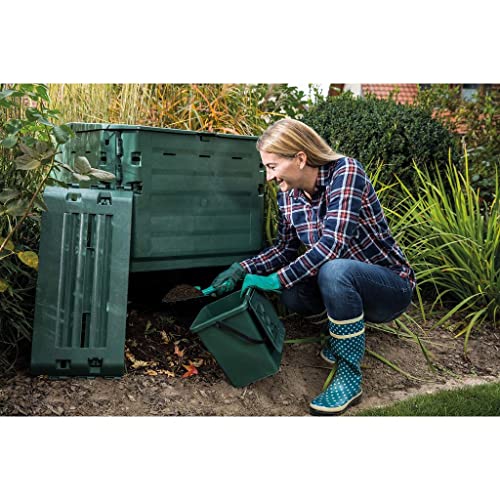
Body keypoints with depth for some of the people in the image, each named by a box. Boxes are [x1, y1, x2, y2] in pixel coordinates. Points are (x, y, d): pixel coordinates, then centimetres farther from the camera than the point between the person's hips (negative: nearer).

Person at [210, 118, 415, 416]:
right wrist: (242, 270, -6)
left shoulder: (345, 171, -23)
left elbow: (331, 244, -33)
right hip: (342, 283, 6)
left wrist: (277, 279, -32)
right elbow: (286, 249, 7)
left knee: (334, 270, -36)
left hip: (391, 287, -6)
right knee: (290, 288, -21)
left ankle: (350, 377, -19)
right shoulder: (288, 195, -3)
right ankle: (344, 334, 8)